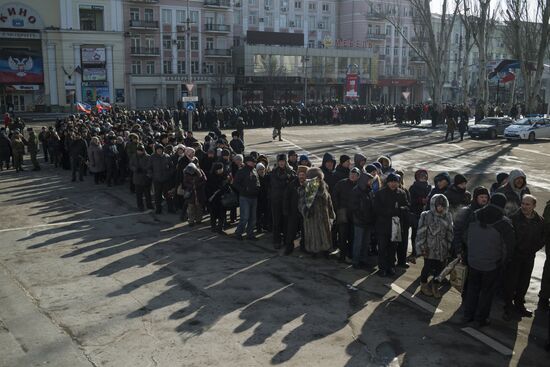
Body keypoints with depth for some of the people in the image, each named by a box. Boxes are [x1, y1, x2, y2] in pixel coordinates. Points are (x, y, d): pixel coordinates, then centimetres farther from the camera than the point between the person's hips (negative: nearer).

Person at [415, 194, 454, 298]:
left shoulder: (448, 216, 3)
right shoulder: (426, 216, -10)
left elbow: (449, 232, 12)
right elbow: (421, 233, -9)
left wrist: (450, 246, 10)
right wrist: (422, 248, -9)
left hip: (443, 249, 4)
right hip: (430, 249, -4)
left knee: (439, 268, 8)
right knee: (428, 267, 5)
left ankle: (435, 286, 29)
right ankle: (423, 285, 29)